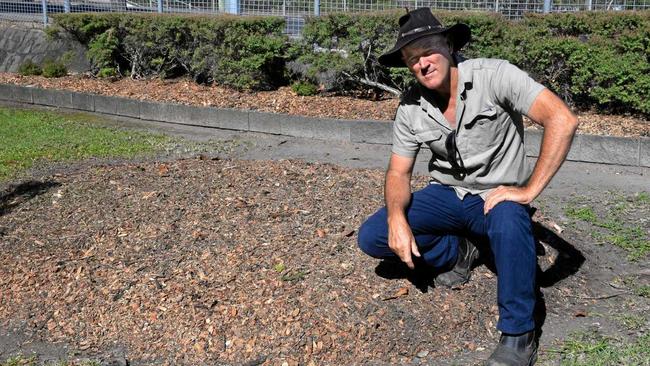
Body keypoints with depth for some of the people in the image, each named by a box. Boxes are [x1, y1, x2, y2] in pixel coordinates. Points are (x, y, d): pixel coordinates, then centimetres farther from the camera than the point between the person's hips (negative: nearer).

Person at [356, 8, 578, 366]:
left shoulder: (493, 75, -20)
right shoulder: (410, 108, -5)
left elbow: (562, 120, -27)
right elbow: (398, 172, -1)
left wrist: (529, 191, -29)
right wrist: (397, 217, -22)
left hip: (498, 196, -4)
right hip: (447, 195, 5)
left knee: (509, 223, -41)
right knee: (371, 237, -12)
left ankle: (518, 335, -20)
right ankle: (456, 252, 11)